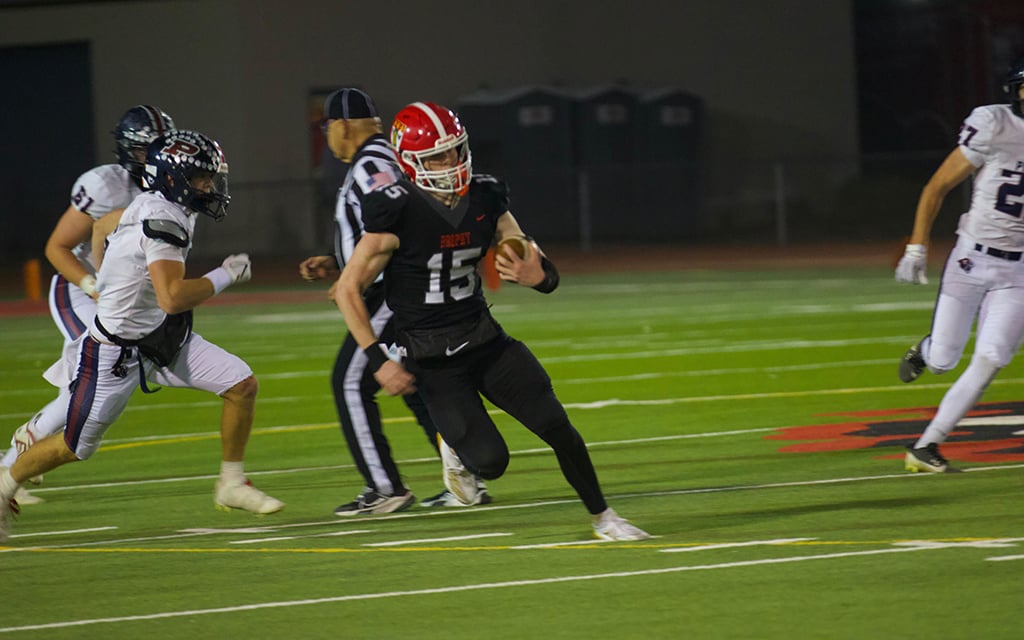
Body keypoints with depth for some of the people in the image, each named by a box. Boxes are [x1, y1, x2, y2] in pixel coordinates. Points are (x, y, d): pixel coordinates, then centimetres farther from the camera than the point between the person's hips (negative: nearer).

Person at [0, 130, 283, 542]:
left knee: (242, 385, -3)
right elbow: (172, 298, -36)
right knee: (77, 446, 6)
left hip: (163, 338, 9)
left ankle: (231, 484, 10)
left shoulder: (151, 208, 0)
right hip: (118, 351, -9)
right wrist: (225, 276, -25)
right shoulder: (163, 221, -28)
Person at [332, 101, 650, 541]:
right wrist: (378, 361, -18)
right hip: (431, 358, -4)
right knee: (490, 462, -13)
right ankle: (456, 449, 24)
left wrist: (537, 275, -23)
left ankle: (603, 517, 11)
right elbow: (348, 290, -12)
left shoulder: (486, 200, -2)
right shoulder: (397, 214, -18)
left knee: (556, 426, -8)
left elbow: (544, 272, 3)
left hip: (485, 339, 4)